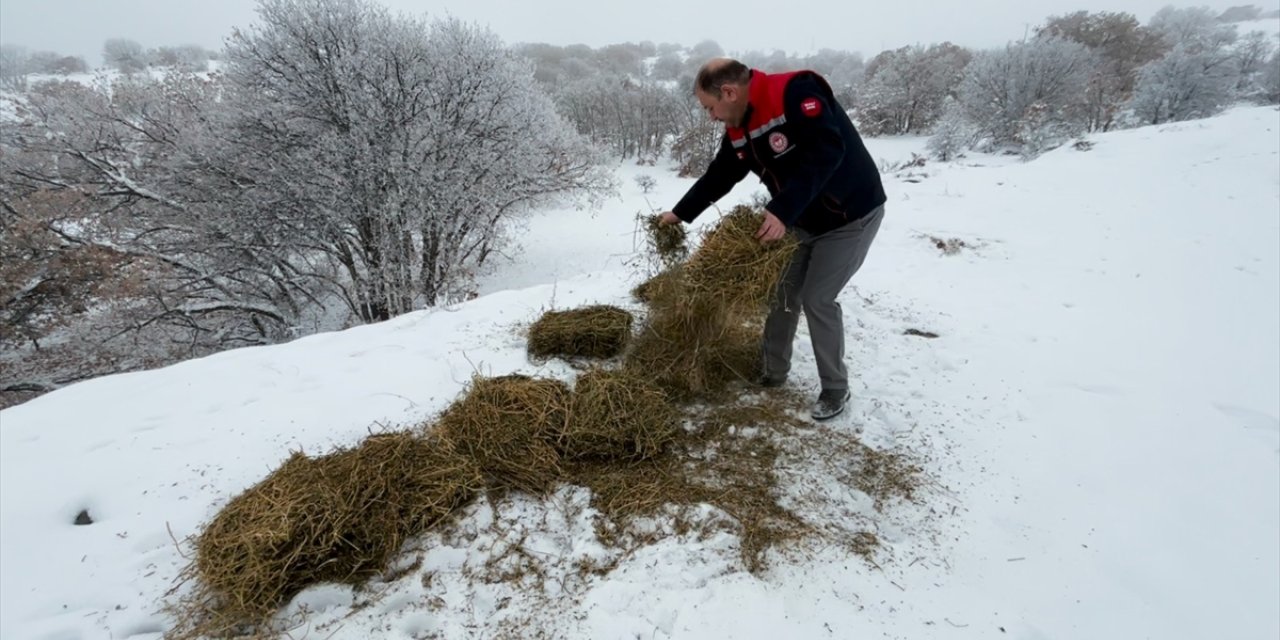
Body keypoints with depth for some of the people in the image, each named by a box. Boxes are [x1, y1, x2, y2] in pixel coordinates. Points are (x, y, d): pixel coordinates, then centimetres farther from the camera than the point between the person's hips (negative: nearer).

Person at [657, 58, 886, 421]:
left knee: (817, 299, -9)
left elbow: (825, 152, -35)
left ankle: (835, 389, 10)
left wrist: (782, 211, -40)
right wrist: (681, 213, 14)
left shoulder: (795, 92, -25)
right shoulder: (739, 131, 1)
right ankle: (773, 371, 28)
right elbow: (719, 176, 12)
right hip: (806, 221, 8)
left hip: (851, 216, -8)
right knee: (786, 293, 11)